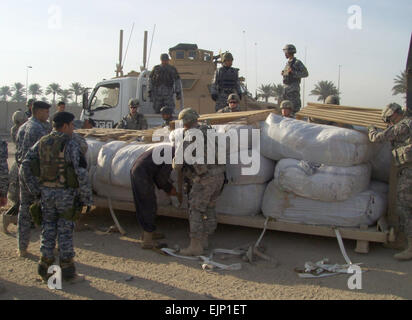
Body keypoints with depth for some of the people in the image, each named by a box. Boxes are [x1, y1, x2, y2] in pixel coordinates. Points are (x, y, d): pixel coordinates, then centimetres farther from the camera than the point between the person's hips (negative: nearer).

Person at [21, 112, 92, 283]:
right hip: (66, 194, -5)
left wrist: (35, 191, 8)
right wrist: (86, 198, -11)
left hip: (46, 193, 5)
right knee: (65, 232, 4)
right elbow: (82, 173, -20)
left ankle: (45, 269, 23)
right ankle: (67, 271, 14)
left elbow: (25, 167, 4)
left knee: (48, 230, 15)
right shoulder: (70, 145, -14)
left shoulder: (41, 143, 5)